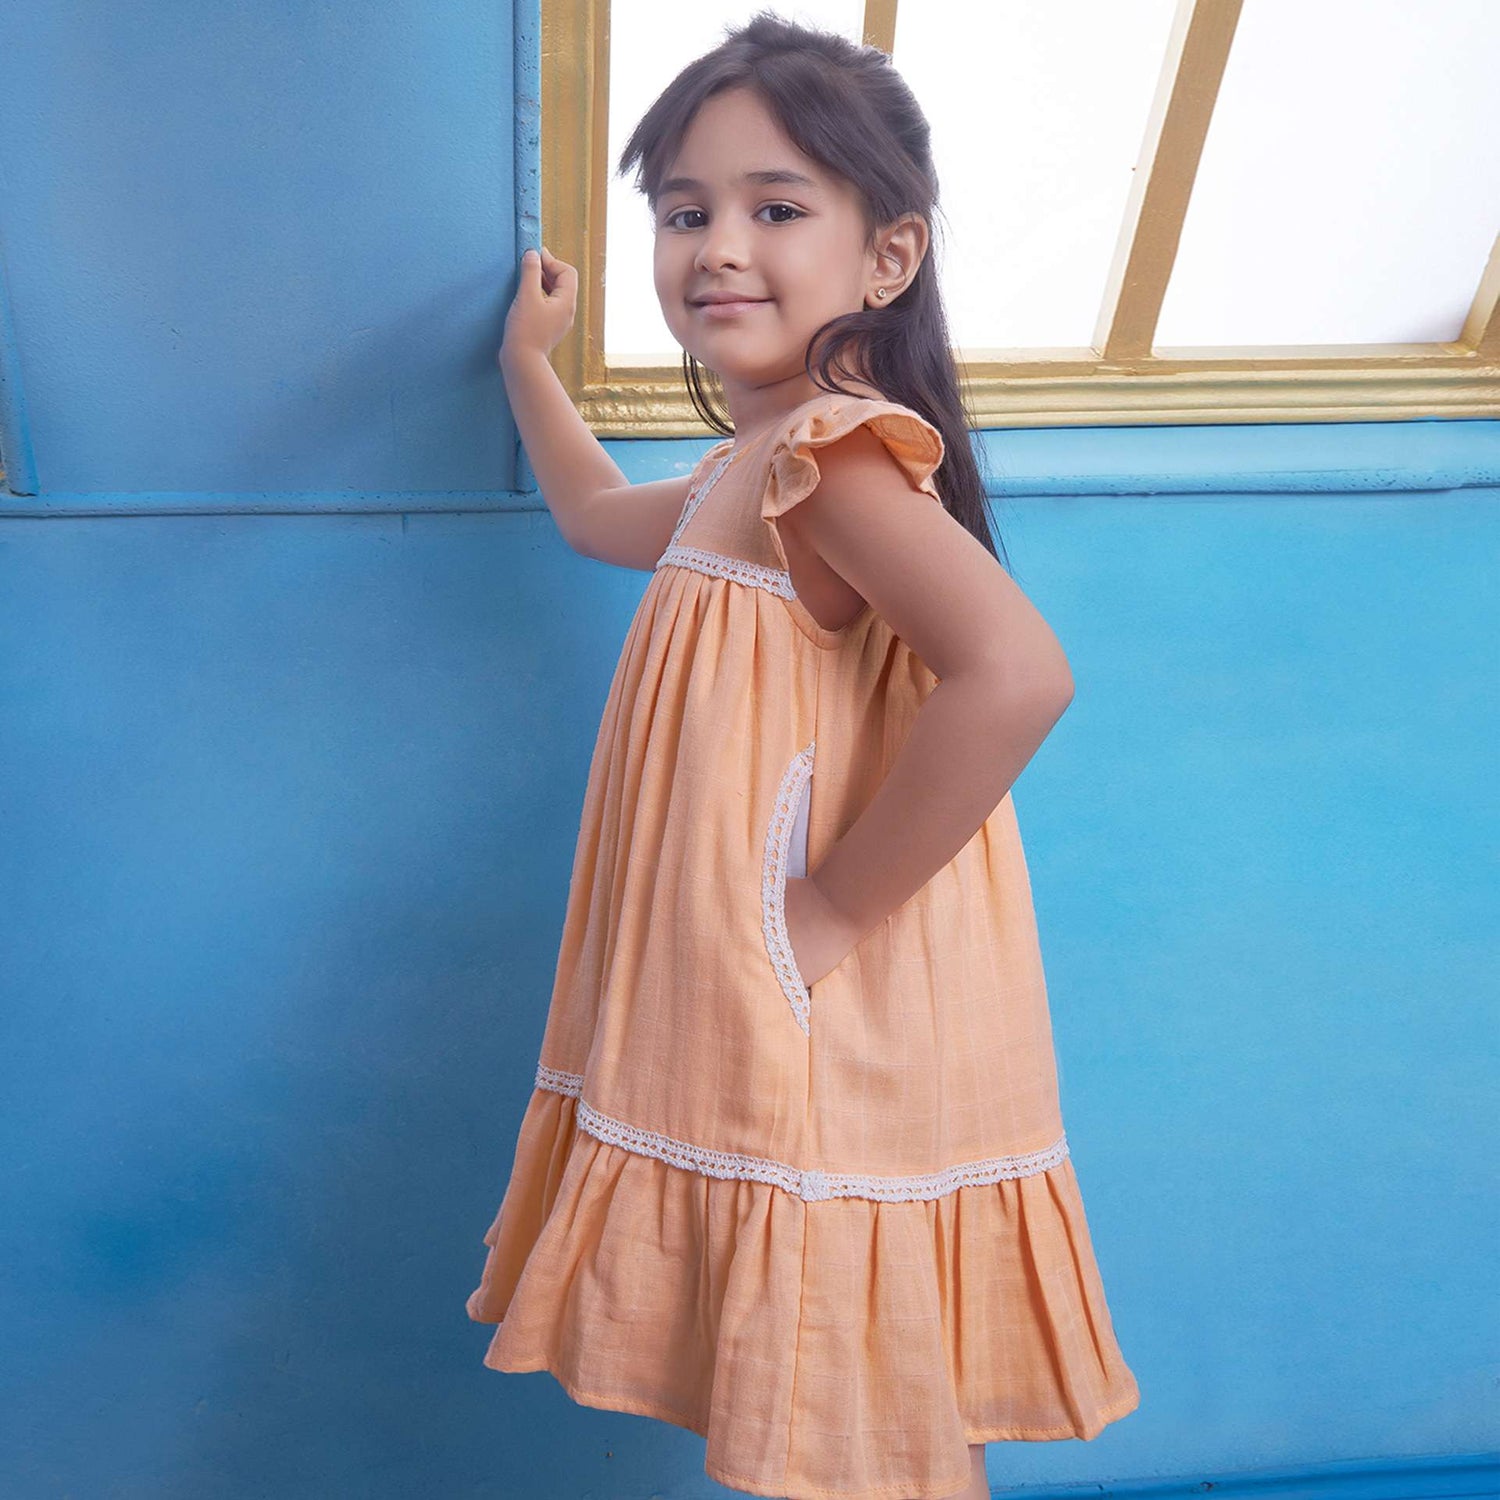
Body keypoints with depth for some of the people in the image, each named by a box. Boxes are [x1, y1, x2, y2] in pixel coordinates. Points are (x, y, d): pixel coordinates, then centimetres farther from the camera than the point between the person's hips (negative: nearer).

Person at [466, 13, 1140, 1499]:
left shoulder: (834, 455, -18)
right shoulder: (746, 470, 13)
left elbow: (1016, 673, -34)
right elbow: (601, 518, 35)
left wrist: (833, 906, -25)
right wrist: (530, 360, 42)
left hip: (822, 1047, -9)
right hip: (740, 1043, 9)